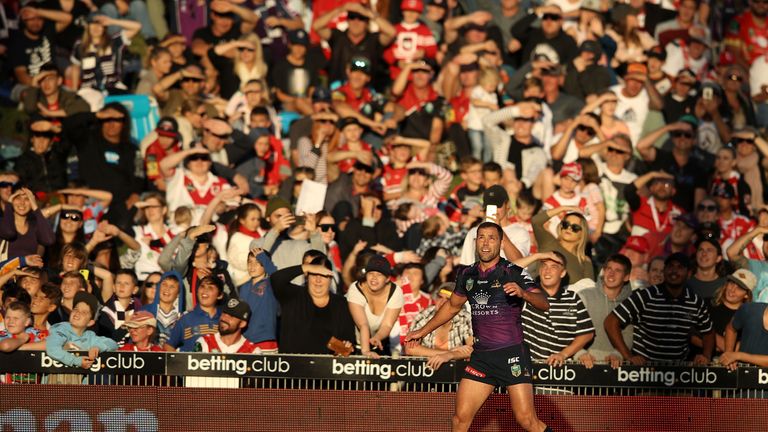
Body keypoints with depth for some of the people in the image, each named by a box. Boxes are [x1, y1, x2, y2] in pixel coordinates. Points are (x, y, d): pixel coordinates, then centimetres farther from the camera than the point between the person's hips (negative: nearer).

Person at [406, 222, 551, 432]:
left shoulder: (514, 272, -7)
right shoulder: (467, 275, 9)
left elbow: (544, 304, -17)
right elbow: (452, 306, 27)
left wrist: (522, 293, -36)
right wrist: (423, 331, 32)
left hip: (512, 354, -5)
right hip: (481, 356, 5)